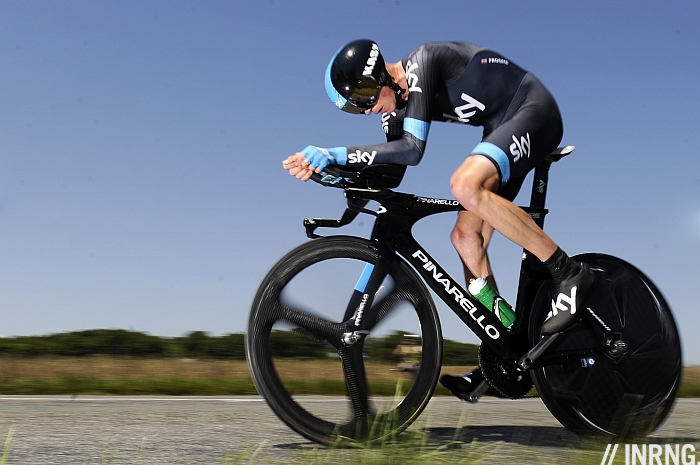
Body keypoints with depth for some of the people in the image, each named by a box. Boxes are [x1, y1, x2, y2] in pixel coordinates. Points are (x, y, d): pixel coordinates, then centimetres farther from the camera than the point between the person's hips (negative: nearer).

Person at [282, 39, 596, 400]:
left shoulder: (421, 63, -22)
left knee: (465, 185, -34)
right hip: (503, 127, 9)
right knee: (465, 236, -1)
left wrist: (338, 153, -34)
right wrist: (328, 164, -9)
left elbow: (412, 148, -32)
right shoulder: (395, 101, 4)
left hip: (534, 112, -9)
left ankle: (569, 274, -23)